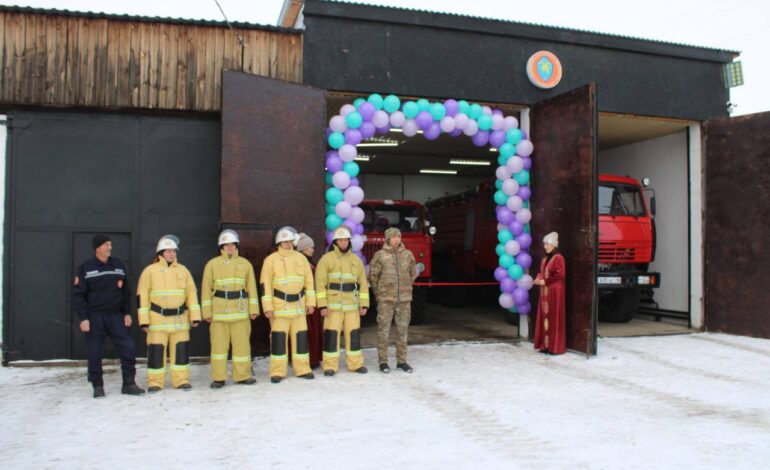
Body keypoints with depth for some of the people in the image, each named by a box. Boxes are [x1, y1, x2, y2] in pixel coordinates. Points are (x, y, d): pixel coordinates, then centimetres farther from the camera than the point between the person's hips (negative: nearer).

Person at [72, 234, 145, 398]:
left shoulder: (119, 266, 7)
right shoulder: (85, 269, -2)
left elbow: (125, 291, 12)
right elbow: (78, 295, -4)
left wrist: (127, 313, 7)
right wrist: (83, 318, -11)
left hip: (115, 316, 3)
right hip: (94, 317, -2)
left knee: (128, 348, -4)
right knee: (94, 354, 4)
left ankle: (129, 384, 7)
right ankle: (97, 386, 19)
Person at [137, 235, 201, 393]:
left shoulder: (183, 270, 8)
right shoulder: (150, 271, 0)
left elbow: (192, 293, 7)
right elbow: (142, 296, -2)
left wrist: (195, 316, 1)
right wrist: (144, 320, -7)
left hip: (180, 318, 3)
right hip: (158, 318, -2)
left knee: (181, 349, 5)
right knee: (156, 350, 1)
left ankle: (181, 380, 14)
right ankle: (155, 382, 12)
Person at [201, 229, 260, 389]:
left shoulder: (245, 264, 9)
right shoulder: (212, 264, 5)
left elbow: (251, 287, 9)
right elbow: (206, 289, 4)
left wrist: (253, 309, 3)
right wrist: (207, 311, -2)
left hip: (240, 309, 1)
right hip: (219, 309, -1)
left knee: (242, 343, 3)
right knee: (219, 344, 1)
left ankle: (243, 375, 13)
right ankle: (218, 377, 10)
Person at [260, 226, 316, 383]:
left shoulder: (301, 258, 7)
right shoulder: (271, 260, -4)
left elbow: (309, 281, 10)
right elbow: (265, 285, -6)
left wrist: (310, 302, 5)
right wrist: (267, 307, -12)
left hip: (298, 305, 4)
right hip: (279, 306, -3)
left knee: (300, 337, 7)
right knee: (279, 338, 0)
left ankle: (302, 369, 16)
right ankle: (277, 372, 9)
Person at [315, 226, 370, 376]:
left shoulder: (356, 260, 10)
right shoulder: (327, 259, -1)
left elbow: (363, 283, 11)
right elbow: (320, 283, -6)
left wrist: (364, 304, 4)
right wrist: (322, 305, -12)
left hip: (352, 304, 4)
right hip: (333, 304, -3)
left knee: (354, 334, 7)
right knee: (331, 334, -2)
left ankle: (355, 364, 17)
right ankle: (330, 366, 7)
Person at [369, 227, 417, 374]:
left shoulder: (408, 254, 4)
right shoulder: (380, 255, -4)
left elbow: (412, 274, 17)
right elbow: (373, 276, 2)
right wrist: (379, 294, 7)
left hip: (404, 299, 3)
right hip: (386, 300, -3)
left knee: (402, 330, 8)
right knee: (383, 330, 1)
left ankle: (401, 361, 18)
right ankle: (383, 362, 10)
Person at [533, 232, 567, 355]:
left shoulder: (558, 258, -11)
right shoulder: (545, 259, 15)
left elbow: (560, 275, -17)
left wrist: (545, 281, -16)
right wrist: (538, 279, 0)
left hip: (554, 292, -9)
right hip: (545, 292, 9)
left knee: (554, 318, -5)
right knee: (545, 317, 8)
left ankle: (555, 347, 1)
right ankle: (545, 345, 14)